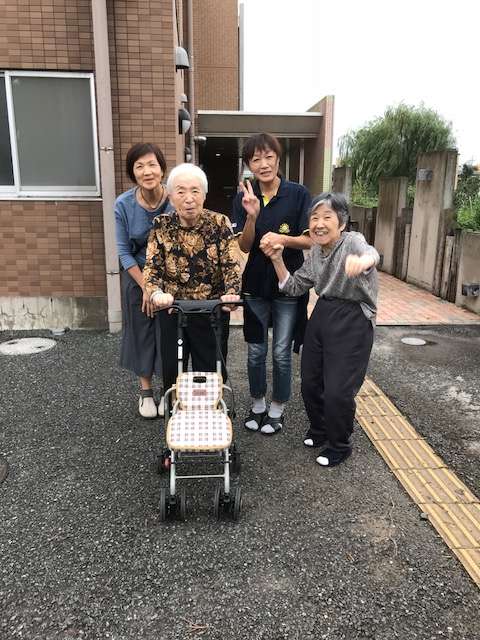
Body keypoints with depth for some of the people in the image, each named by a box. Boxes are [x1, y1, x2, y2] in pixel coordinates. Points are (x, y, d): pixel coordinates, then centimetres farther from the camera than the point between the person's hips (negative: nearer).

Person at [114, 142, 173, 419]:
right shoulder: (123, 204, -16)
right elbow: (124, 251, -8)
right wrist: (145, 287, -11)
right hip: (138, 276, 1)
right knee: (141, 331, 10)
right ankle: (146, 390, 28)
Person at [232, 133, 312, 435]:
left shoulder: (298, 194, -9)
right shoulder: (244, 198, -2)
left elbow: (309, 240, -8)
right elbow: (245, 246, -6)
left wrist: (281, 238, -27)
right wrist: (252, 216, -24)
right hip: (256, 283, 2)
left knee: (281, 352, 6)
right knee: (256, 351, 12)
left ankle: (277, 410, 26)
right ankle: (258, 405, 32)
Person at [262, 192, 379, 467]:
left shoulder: (352, 241, -16)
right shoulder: (316, 251, 6)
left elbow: (369, 253, -41)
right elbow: (294, 287, 13)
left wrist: (364, 260, -66)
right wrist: (277, 260, -2)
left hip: (353, 322, -6)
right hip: (322, 315, 7)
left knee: (338, 391, -4)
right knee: (310, 382, 14)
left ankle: (339, 445, 25)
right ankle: (319, 430, 43)